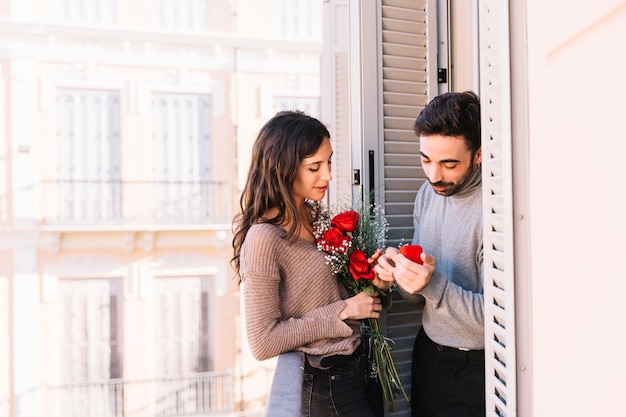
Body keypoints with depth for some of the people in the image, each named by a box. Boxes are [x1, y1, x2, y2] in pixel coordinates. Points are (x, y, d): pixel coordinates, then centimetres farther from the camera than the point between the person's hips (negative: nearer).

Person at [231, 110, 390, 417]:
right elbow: (263, 343, -22)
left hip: (361, 362, 7)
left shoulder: (317, 215, 0)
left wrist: (372, 284, -7)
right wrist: (343, 311, -20)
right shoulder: (263, 239, -23)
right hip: (326, 383, -7)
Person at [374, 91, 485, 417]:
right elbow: (419, 296, 5)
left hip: (474, 369, -6)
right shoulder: (428, 193, -1)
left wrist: (434, 284, -35)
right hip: (427, 352, 7)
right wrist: (400, 276, -16)